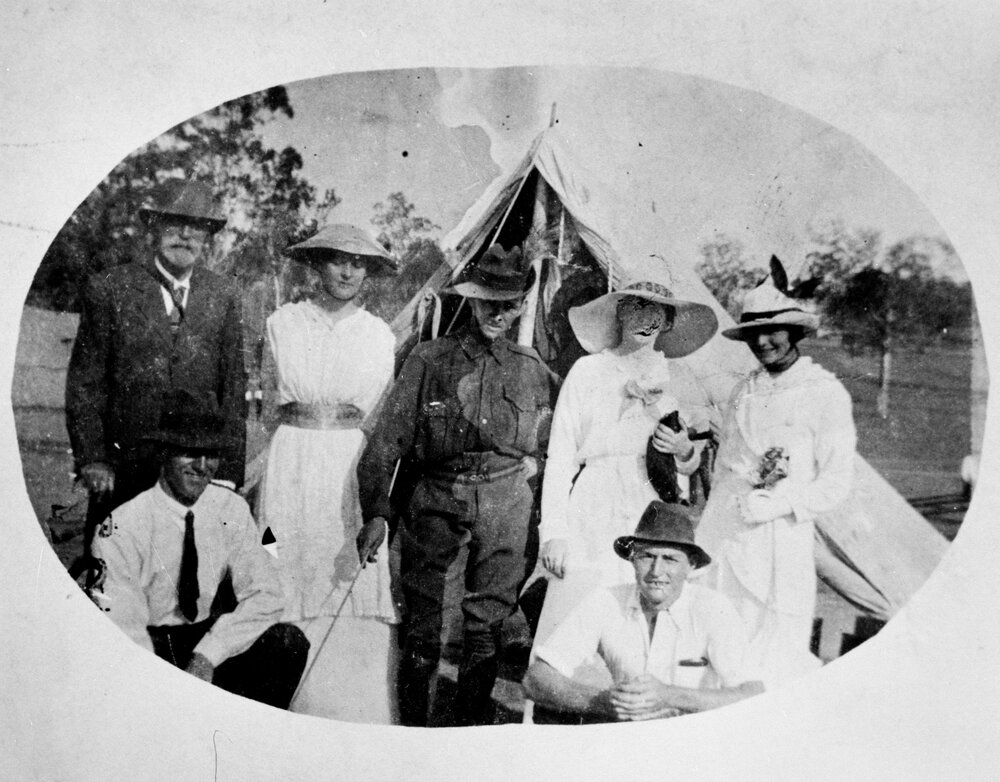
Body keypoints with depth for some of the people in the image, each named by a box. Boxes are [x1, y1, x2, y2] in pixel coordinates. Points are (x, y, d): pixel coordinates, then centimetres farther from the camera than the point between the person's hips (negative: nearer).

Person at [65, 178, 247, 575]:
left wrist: (228, 472, 1)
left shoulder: (224, 297, 6)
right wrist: (91, 459, -5)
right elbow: (84, 382, 1)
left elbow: (234, 389, 5)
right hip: (122, 470, -1)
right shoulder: (109, 288, 0)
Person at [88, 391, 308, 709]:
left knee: (289, 641, -22)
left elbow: (265, 596, -8)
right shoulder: (122, 528, -13)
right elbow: (122, 628, -15)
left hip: (210, 642, 3)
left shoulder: (230, 510, -3)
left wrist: (207, 656, -21)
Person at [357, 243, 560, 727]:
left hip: (506, 508, 2)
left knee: (487, 627, 7)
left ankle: (471, 731, 21)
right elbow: (387, 439, -2)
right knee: (423, 626, -1)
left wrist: (535, 458, 8)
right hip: (438, 500, -2)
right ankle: (411, 730, 15)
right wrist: (376, 512, -10)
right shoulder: (430, 360, 2)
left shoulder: (532, 370, 10)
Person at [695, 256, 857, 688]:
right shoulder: (744, 391, 12)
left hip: (780, 537, -4)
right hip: (721, 531, 5)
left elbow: (835, 486, -6)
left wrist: (776, 503, -15)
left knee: (771, 660, 0)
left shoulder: (827, 393, -4)